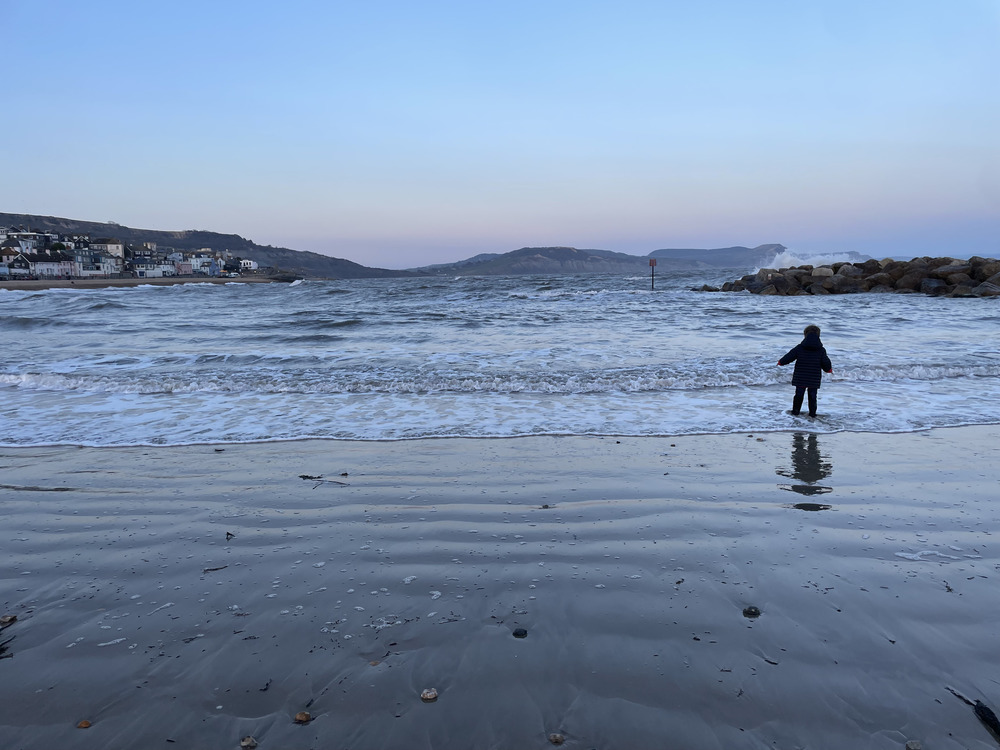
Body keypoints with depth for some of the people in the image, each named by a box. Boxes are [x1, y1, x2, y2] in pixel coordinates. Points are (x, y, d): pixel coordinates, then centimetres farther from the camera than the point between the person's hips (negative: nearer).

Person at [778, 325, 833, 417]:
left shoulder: (800, 348, -6)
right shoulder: (821, 350, -3)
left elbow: (789, 356, -2)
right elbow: (826, 363, -1)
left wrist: (781, 362, 15)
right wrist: (829, 369, 21)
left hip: (800, 378, 0)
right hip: (814, 379, 0)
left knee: (799, 394, 10)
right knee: (812, 396, 9)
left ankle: (795, 411, 14)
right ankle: (812, 413, 12)